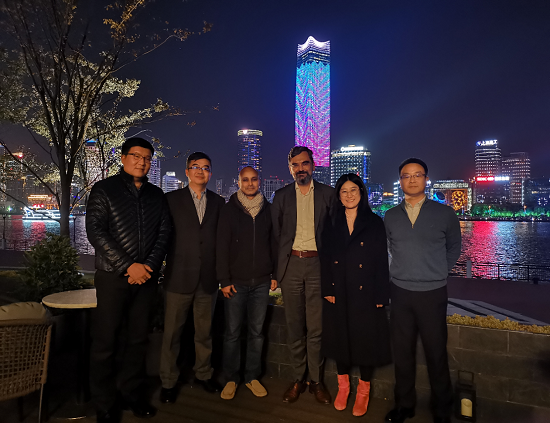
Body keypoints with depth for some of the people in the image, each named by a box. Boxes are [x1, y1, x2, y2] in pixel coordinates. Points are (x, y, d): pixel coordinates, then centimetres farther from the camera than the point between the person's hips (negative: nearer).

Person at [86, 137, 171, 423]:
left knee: (138, 338, 12)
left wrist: (149, 265, -8)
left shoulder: (156, 195, 11)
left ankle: (133, 393, 29)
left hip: (146, 276, 4)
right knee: (105, 341, 4)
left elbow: (163, 233, 7)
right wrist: (128, 266, -14)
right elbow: (95, 231, -9)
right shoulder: (104, 189, 0)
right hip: (113, 276, -3)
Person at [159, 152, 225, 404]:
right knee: (172, 332, 8)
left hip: (208, 278, 2)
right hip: (179, 276, -2)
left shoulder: (218, 202, 8)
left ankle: (203, 374, 33)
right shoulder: (172, 199, 3)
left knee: (204, 331, 14)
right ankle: (168, 381, 27)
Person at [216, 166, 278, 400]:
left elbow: (274, 243, 9)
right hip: (236, 282, -2)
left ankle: (252, 377, 26)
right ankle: (231, 379, 23)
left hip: (261, 283, 2)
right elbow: (222, 247, -3)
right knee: (232, 332, 6)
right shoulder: (229, 210, 0)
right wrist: (224, 280, -7)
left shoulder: (268, 209, 6)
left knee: (256, 332, 10)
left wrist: (275, 274, 6)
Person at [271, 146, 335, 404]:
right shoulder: (281, 196, 8)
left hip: (317, 264, -1)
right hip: (291, 264, 1)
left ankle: (316, 380, 22)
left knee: (316, 327, 5)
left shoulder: (328, 194, 5)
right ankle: (298, 379, 25)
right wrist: (276, 270, 2)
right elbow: (275, 233, 7)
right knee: (294, 327, 9)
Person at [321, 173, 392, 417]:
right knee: (340, 339, 13)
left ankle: (363, 392, 28)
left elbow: (382, 261, -4)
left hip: (365, 294, -2)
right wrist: (328, 290, -4)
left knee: (365, 340, 7)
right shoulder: (332, 225, 5)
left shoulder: (375, 223, -2)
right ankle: (343, 386, 33)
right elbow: (325, 259, 4)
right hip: (338, 294, 3)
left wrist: (380, 296, -8)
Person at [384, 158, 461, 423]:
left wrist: (436, 273, 9)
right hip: (400, 293, 2)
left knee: (436, 353, 7)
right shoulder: (390, 216, 5)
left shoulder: (444, 213, -1)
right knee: (402, 352, 10)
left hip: (433, 294, -2)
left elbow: (454, 248, 12)